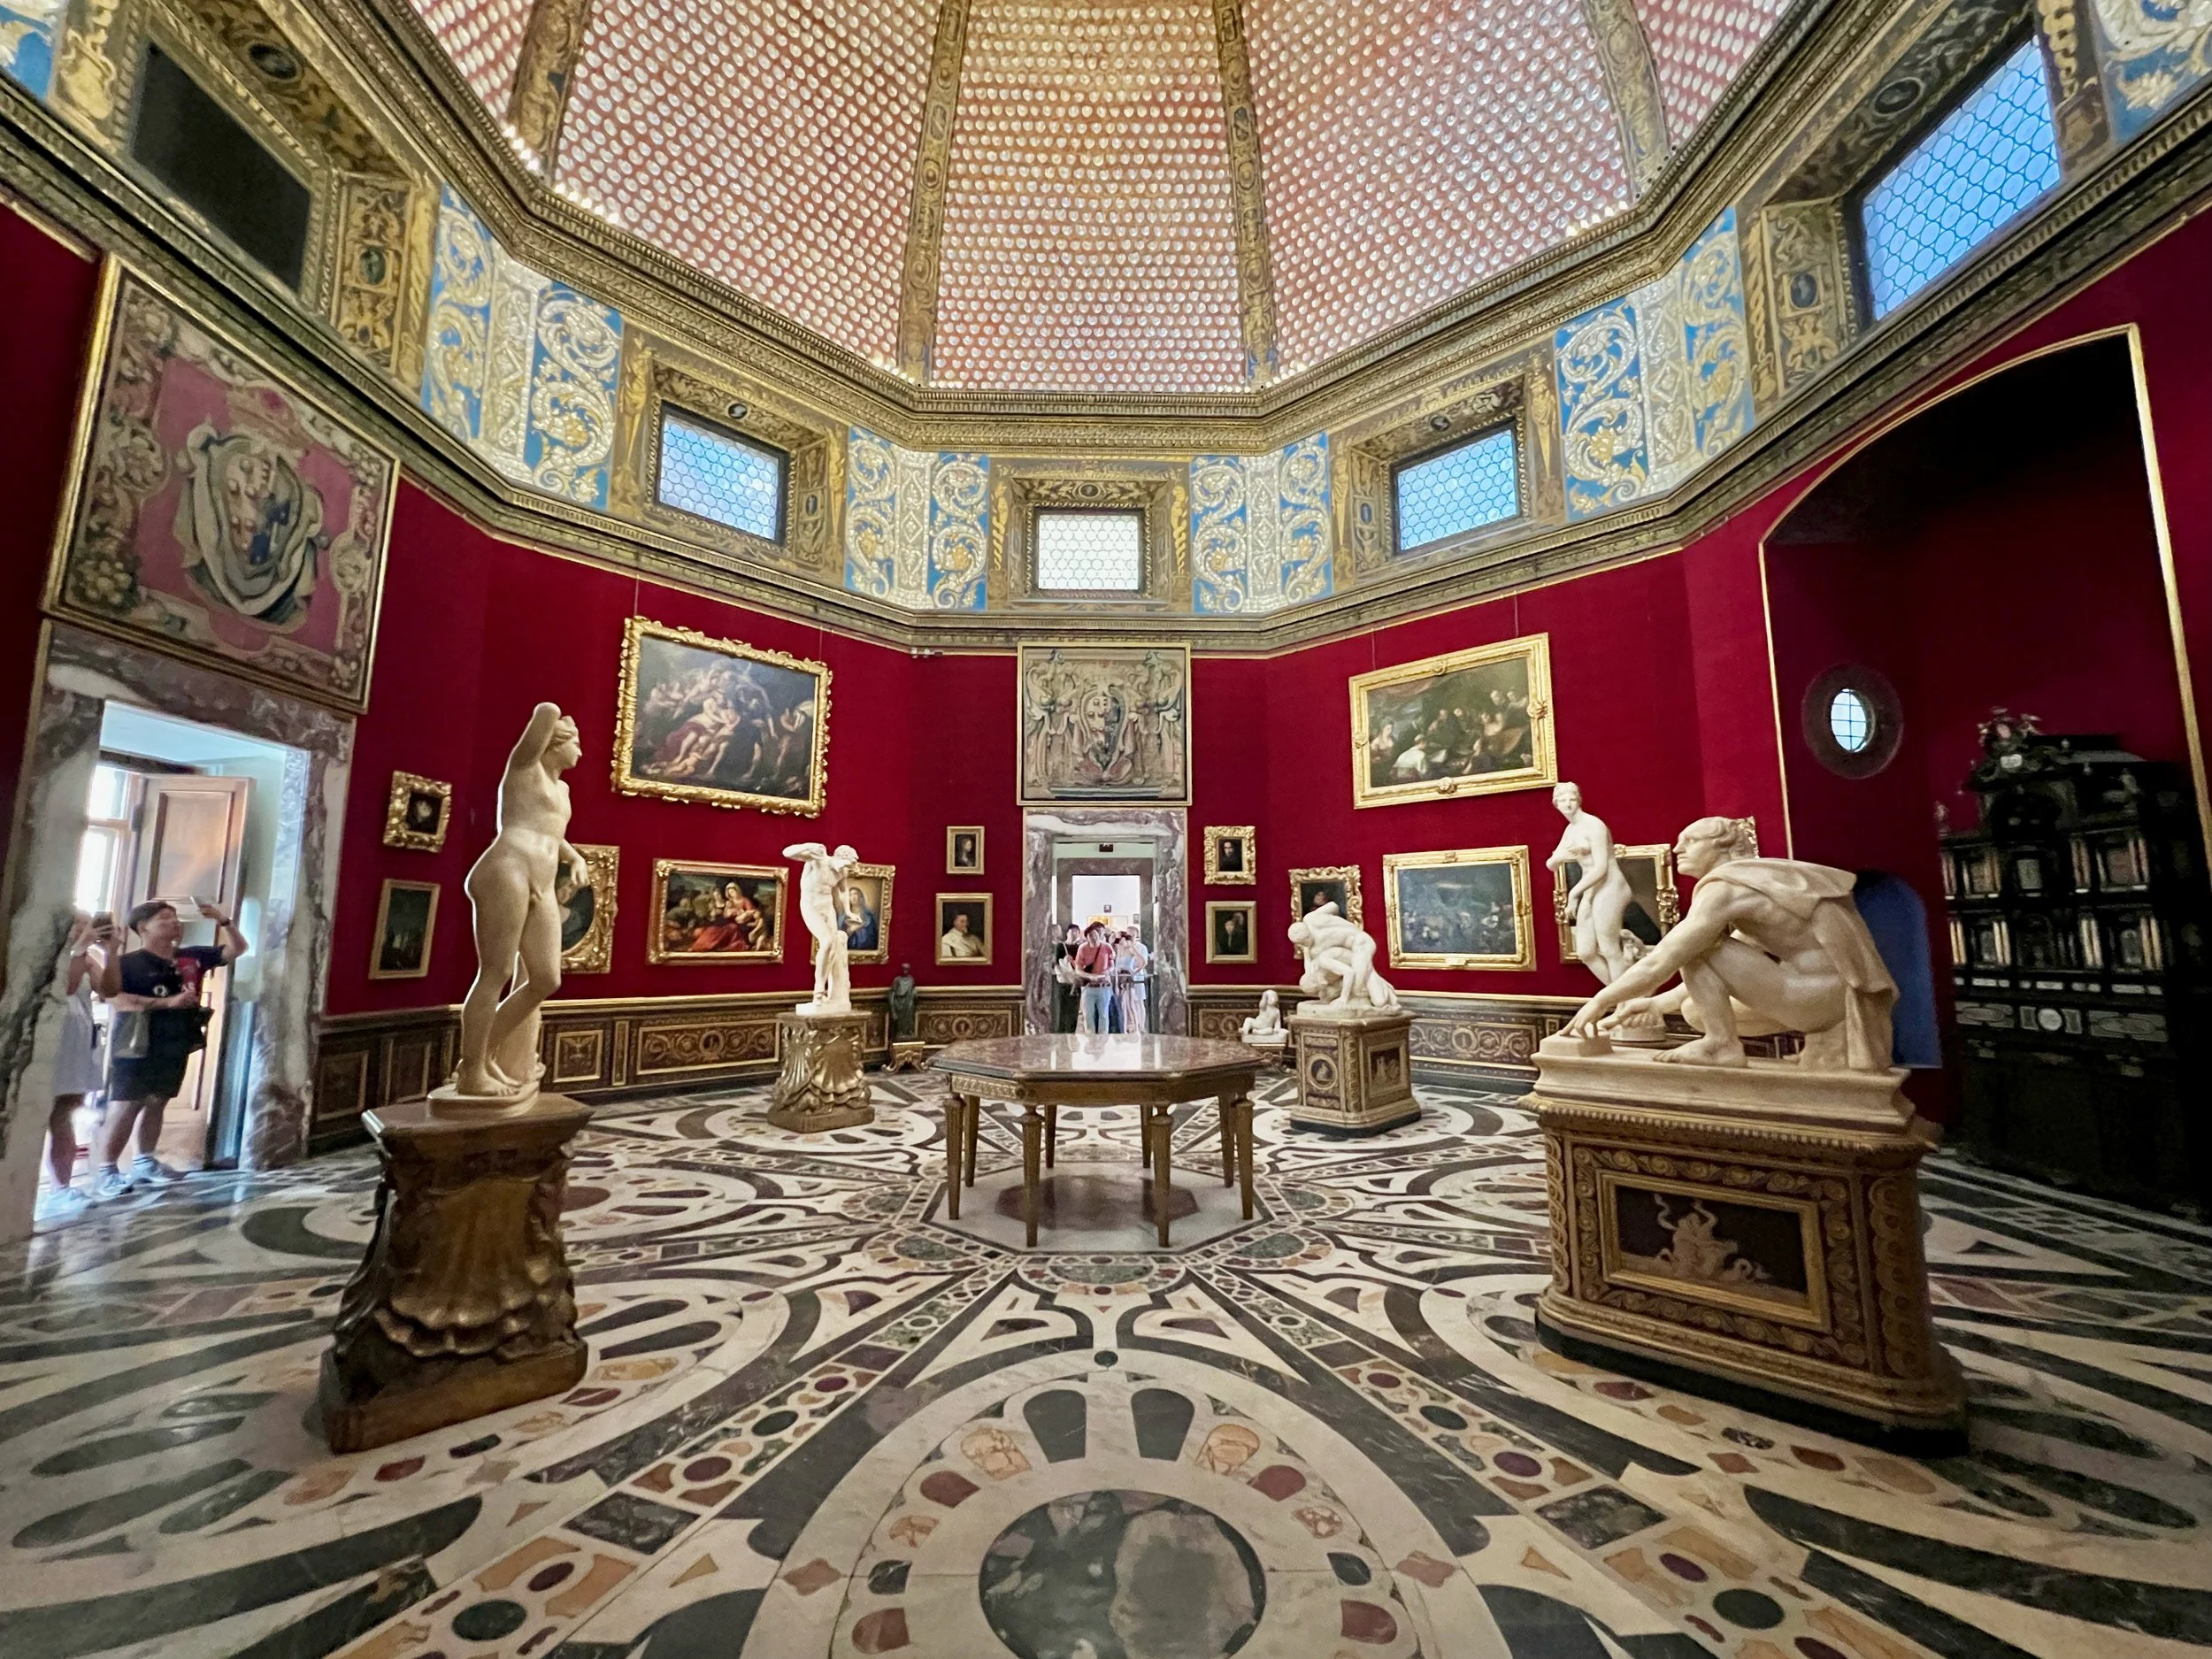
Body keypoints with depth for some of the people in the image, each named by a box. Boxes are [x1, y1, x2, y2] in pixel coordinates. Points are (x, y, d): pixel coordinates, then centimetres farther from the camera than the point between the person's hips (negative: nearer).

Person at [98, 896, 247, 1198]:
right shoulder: (128, 963, -9)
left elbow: (238, 949, 15)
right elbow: (115, 999, -20)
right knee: (125, 1109, -5)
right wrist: (168, 1003, -24)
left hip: (176, 1049, 6)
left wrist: (223, 920, 2)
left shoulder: (192, 957, 8)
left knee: (156, 1105, 15)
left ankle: (145, 1163, 24)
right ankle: (105, 1172, 4)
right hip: (138, 1048, -6)